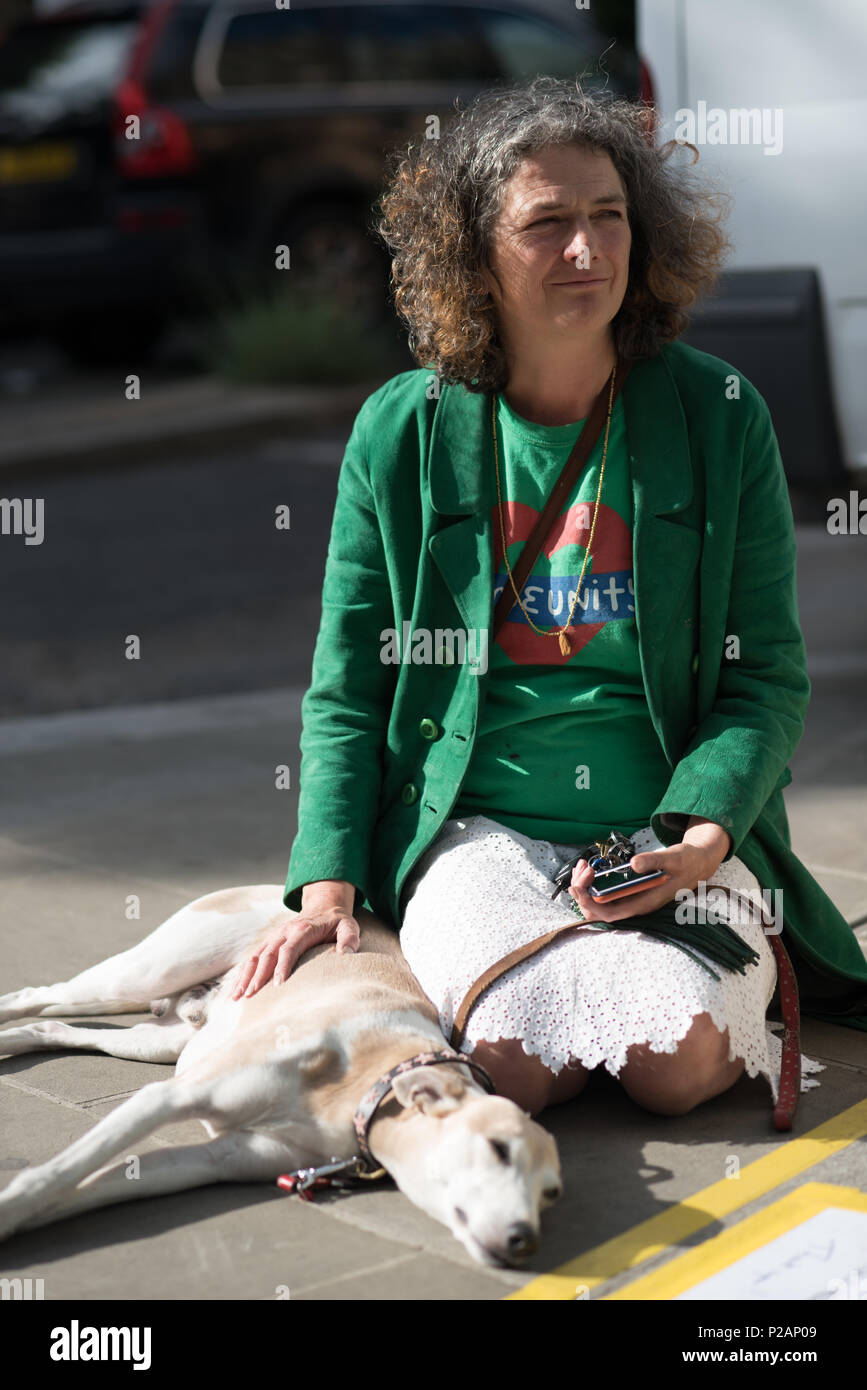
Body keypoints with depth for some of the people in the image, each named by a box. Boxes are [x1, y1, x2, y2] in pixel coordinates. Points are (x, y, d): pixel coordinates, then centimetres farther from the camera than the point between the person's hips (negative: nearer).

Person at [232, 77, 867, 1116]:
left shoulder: (719, 415, 2)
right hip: (474, 829, 0)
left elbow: (767, 671, 3)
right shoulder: (401, 431, 2)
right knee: (515, 1062, -27)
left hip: (675, 830, 1)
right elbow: (348, 689, 7)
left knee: (679, 1061, -25)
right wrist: (329, 886, -5)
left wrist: (700, 838, -15)